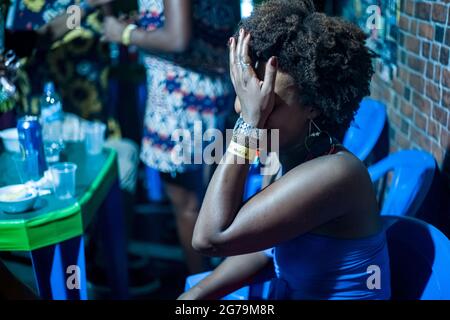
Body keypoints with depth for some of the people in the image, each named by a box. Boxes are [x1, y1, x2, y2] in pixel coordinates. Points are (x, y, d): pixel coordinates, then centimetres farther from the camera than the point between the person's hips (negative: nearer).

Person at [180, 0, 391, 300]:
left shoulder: (333, 172, -28)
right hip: (287, 291, 7)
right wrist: (197, 293, -3)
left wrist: (250, 122, -30)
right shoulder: (302, 160, -2)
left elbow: (210, 237, -31)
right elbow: (268, 242, 7)